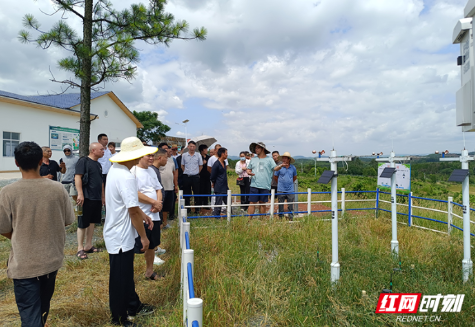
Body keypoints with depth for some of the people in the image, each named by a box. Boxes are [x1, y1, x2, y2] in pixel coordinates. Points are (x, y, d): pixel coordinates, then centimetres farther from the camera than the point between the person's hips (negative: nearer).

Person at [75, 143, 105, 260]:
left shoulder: (98, 164, 17)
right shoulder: (83, 161, -8)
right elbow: (77, 177, -16)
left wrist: (102, 196, 23)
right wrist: (80, 194, -22)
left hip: (97, 199, 8)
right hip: (86, 198, -8)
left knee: (92, 222, 12)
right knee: (83, 224, -1)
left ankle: (88, 246, 22)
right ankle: (80, 249, 6)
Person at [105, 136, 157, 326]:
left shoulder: (115, 170, 5)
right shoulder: (126, 177, -26)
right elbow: (133, 211, -24)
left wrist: (144, 216, 13)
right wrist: (144, 237, -14)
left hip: (116, 233, 10)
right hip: (121, 237, -10)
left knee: (126, 274, 23)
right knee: (120, 279, 7)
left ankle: (133, 307, 40)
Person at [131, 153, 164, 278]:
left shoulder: (152, 171, 13)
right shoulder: (133, 171, -13)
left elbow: (158, 189, 17)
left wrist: (159, 203, -3)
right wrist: (154, 202, -13)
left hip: (154, 215, 8)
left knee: (152, 246, 19)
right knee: (134, 248, -1)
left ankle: (149, 271, 36)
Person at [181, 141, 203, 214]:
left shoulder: (198, 155, 3)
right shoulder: (184, 155, 4)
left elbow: (201, 166, 11)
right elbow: (182, 166, 12)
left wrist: (196, 173, 7)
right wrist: (186, 172, 6)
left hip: (195, 177, -1)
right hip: (186, 176, 1)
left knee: (197, 193, 2)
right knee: (186, 193, 6)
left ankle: (197, 209, 12)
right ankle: (187, 209, 17)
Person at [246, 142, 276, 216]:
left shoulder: (269, 159, 3)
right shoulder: (253, 159, 12)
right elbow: (248, 169, 17)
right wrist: (249, 172, -5)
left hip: (265, 186, -1)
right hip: (254, 185, 2)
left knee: (262, 203, 9)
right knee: (252, 203, -2)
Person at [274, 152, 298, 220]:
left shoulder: (293, 167, 4)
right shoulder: (279, 167, -3)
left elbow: (295, 177, 19)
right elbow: (275, 177, 7)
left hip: (290, 190, 1)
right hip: (281, 190, -1)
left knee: (290, 205, 5)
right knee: (280, 205, 5)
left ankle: (291, 218, 14)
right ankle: (281, 218, 15)